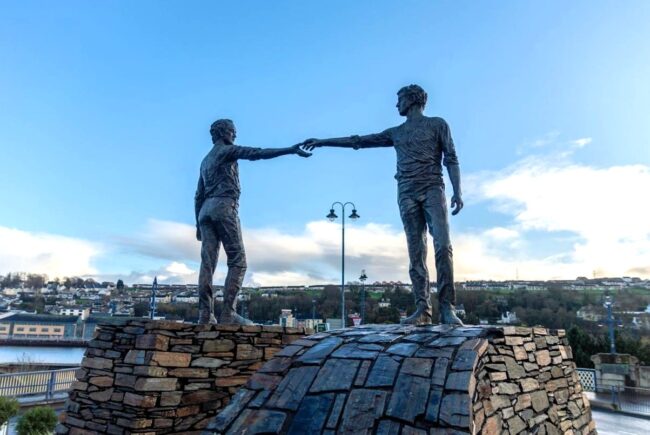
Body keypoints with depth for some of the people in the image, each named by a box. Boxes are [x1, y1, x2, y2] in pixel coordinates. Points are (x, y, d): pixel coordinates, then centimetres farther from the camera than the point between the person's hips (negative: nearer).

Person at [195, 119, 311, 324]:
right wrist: (290, 150, -15)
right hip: (224, 207, -8)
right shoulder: (227, 150, 5)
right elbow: (257, 153, -10)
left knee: (207, 263, -1)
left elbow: (198, 195, 24)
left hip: (205, 210, 8)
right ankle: (228, 313, -16)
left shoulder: (206, 160, 27)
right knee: (237, 261, -8)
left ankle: (205, 315, -6)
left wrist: (198, 224, 23)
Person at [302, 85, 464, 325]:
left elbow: (451, 159, 6)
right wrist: (322, 141, 23)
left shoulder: (437, 124, 15)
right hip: (407, 193, 3)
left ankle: (447, 307, -15)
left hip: (432, 189, -3)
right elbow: (359, 141, 23)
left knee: (443, 245, -17)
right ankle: (422, 308, -7)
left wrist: (457, 192, -7)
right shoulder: (395, 133, 23)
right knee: (416, 252, -5)